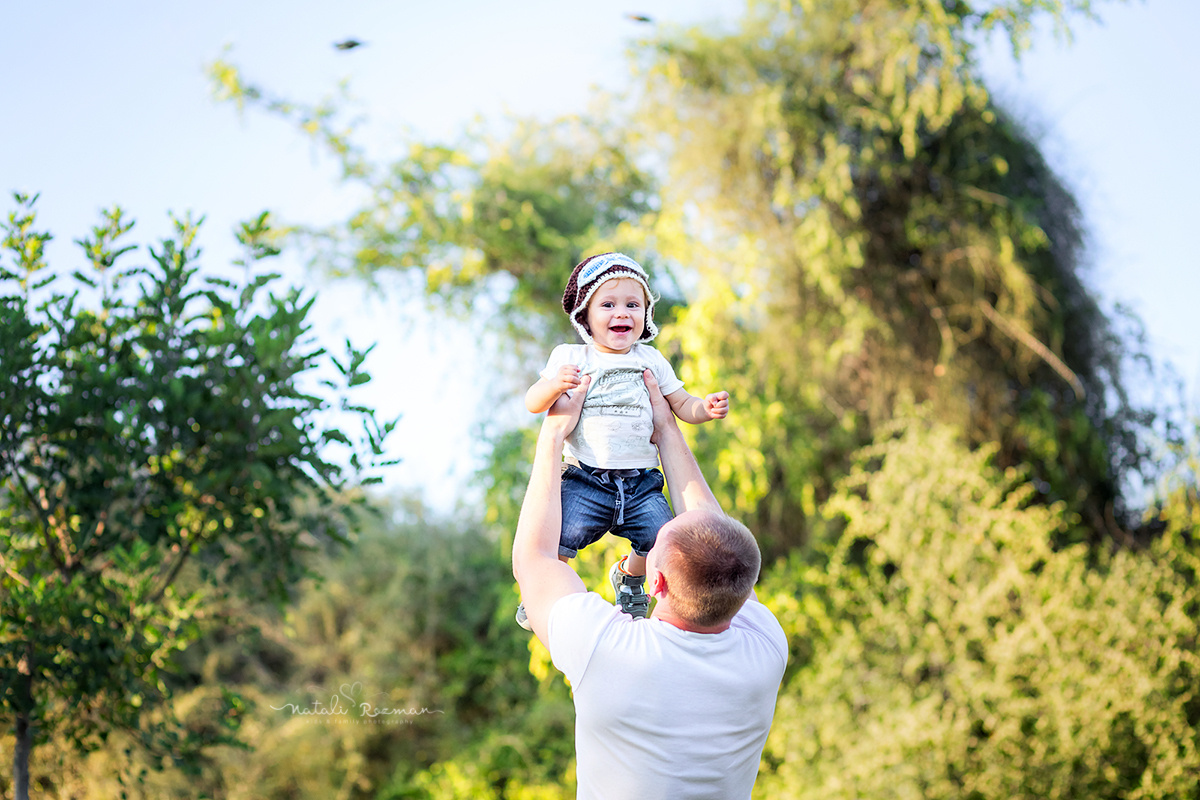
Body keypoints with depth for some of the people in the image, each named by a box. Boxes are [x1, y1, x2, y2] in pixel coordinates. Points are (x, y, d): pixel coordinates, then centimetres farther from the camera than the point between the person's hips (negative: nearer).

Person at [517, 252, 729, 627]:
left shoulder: (651, 360, 14)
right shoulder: (570, 358, 6)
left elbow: (683, 406, 19)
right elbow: (533, 403, -1)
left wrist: (706, 407, -4)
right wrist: (555, 384, -22)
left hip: (641, 480, 3)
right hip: (586, 479, -2)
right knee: (556, 538, -22)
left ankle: (630, 575, 20)